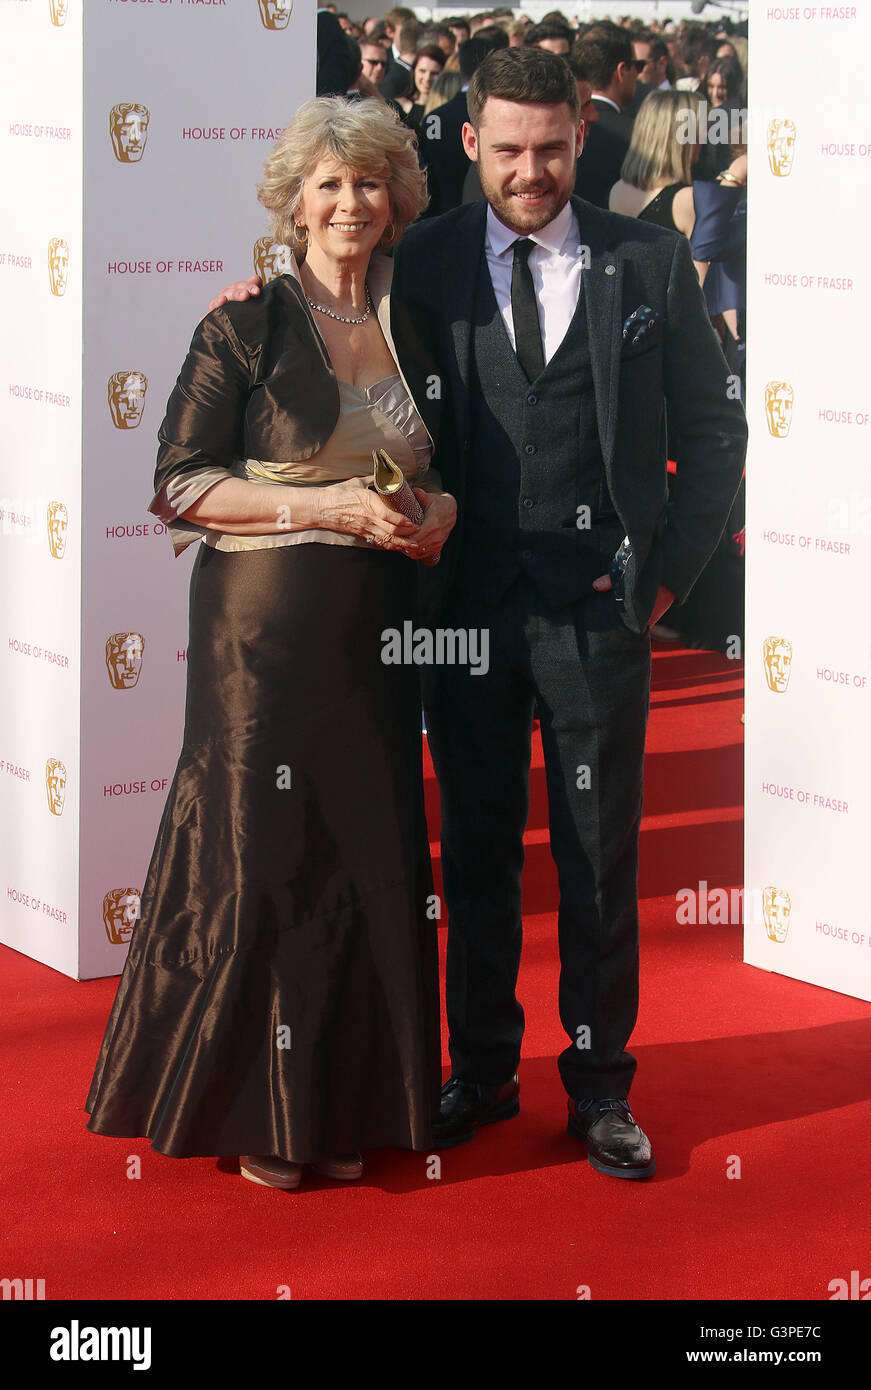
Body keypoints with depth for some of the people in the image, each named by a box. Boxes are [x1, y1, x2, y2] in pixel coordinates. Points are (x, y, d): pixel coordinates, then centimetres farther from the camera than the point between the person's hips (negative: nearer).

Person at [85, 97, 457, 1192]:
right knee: (260, 855, -1)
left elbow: (439, 471, 22)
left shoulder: (411, 327, 12)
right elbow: (181, 486, -8)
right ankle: (255, 1112, 12)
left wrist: (437, 510, -2)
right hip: (265, 623, -5)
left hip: (375, 630, 5)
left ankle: (342, 1105, 18)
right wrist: (323, 505, -16)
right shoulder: (247, 323, -4)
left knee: (369, 855, 5)